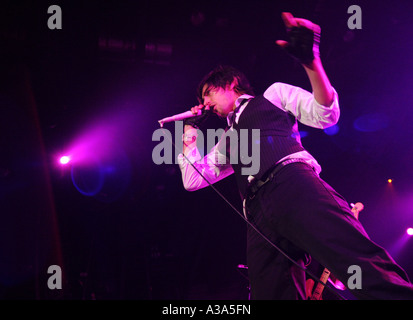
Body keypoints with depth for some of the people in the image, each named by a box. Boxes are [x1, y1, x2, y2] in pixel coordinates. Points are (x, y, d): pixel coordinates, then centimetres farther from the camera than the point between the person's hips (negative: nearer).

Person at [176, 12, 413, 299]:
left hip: (293, 182, -5)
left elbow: (325, 115, 10)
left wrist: (312, 62, -5)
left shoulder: (272, 94, 26)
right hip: (259, 216, 5)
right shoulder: (227, 141, 39)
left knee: (362, 265, -30)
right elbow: (193, 180, 33)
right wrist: (190, 132, 31)